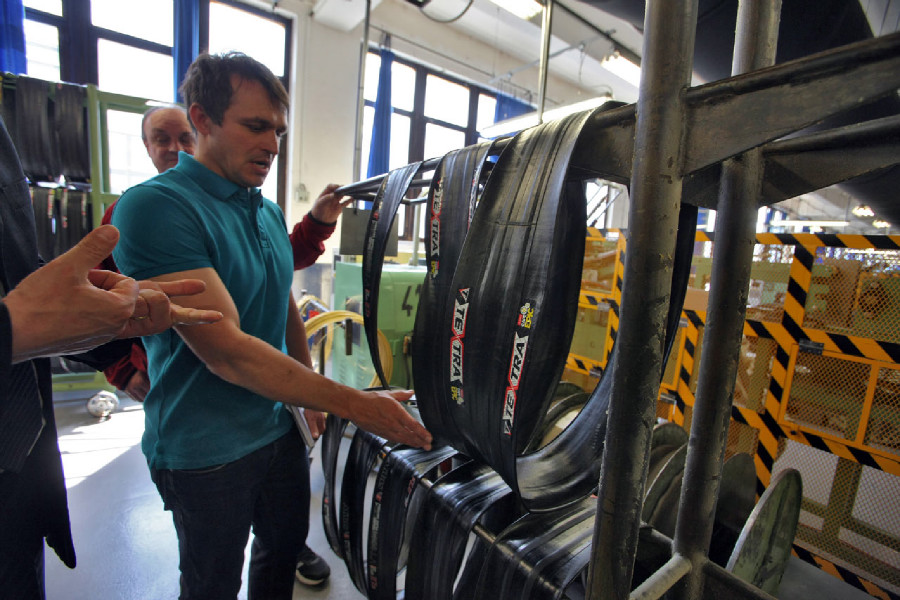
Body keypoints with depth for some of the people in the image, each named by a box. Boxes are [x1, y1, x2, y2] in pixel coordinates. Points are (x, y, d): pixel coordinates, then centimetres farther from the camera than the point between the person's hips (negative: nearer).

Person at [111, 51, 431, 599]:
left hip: (279, 427, 7)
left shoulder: (270, 213, 5)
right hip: (206, 451, -6)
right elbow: (227, 351, -29)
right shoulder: (156, 206, -21)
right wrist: (355, 405, -29)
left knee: (286, 547, 27)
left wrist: (311, 399, 11)